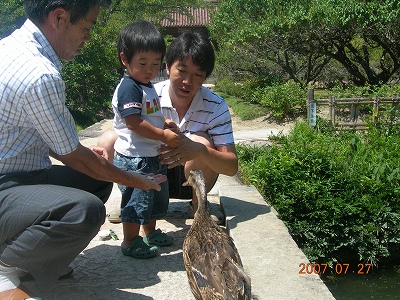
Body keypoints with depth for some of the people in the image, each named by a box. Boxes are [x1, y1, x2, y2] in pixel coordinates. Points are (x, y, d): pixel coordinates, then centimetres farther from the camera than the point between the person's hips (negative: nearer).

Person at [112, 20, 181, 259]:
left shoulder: (148, 87, 14)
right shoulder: (129, 88, -17)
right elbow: (134, 123, -25)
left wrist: (164, 123, 8)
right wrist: (164, 135, -25)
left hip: (153, 155, 10)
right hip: (134, 158, -10)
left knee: (157, 194, 21)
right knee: (137, 199, 0)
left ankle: (149, 232, 39)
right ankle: (130, 241, 16)